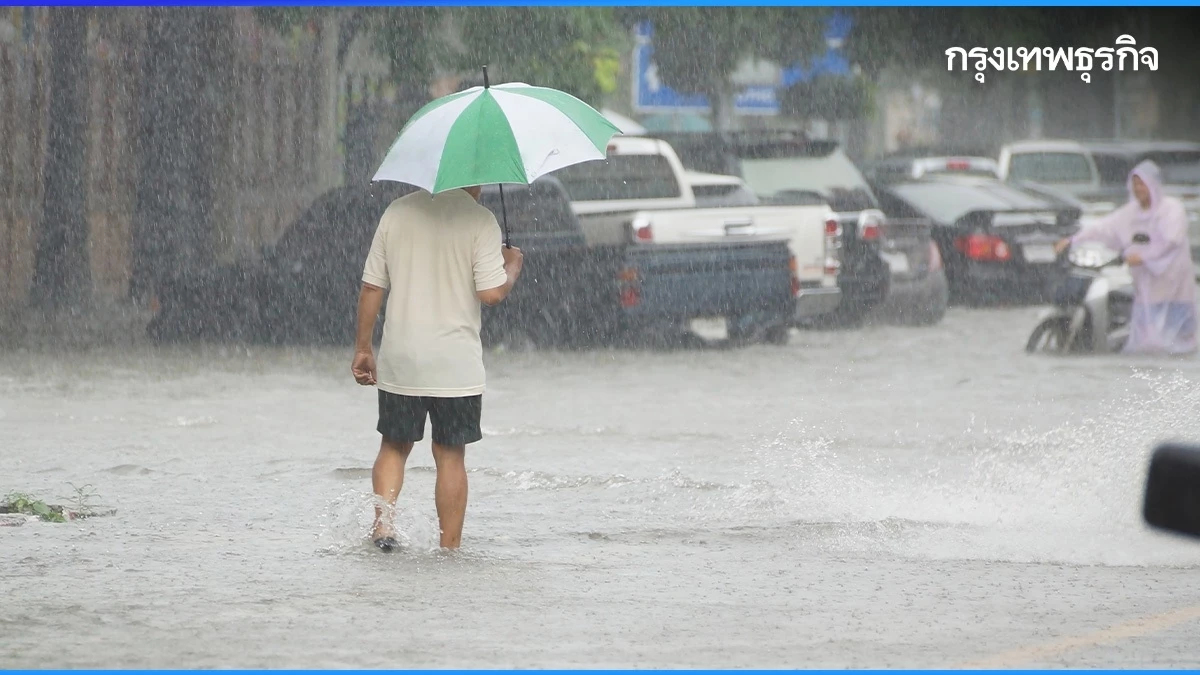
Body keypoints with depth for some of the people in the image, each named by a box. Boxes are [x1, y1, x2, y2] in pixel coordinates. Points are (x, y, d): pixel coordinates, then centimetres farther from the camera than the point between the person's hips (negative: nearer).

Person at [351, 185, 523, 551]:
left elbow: (371, 287, 6)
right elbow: (491, 292, -14)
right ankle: (450, 546, 8)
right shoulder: (479, 221, -8)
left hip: (399, 360, 3)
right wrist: (512, 267, 8)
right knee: (450, 455, 6)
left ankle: (382, 519, -6)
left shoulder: (397, 212, 4)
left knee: (394, 446, 16)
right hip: (456, 364, -3)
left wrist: (363, 349, 13)